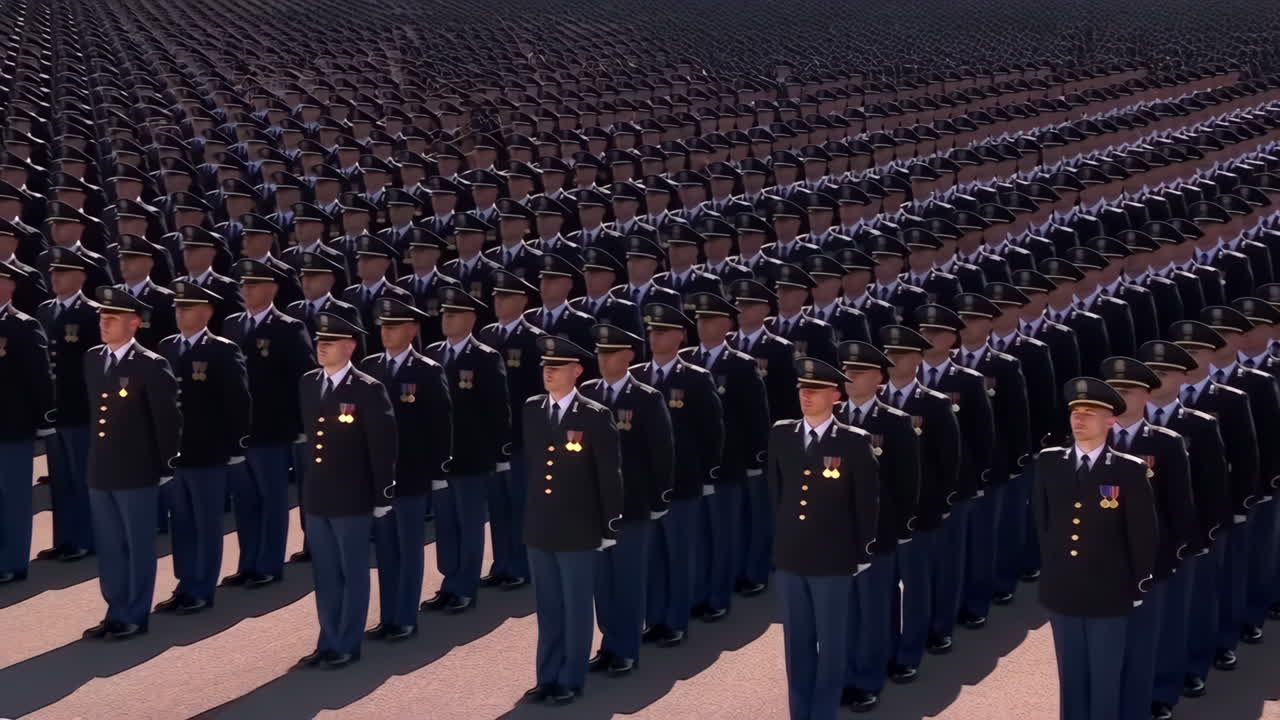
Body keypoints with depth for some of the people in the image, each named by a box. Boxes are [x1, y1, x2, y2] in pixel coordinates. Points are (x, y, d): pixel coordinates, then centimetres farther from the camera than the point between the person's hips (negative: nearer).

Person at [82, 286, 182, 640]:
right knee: (108, 548, 13)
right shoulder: (92, 359, 9)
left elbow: (168, 420, -9)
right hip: (100, 472, 7)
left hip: (136, 474, -7)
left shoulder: (151, 366, -12)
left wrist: (165, 467, -7)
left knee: (138, 547, 4)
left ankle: (135, 617, 14)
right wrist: (96, 456, 17)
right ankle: (116, 612, 24)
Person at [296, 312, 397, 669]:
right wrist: (306, 481, 15)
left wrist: (383, 495, -9)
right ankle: (328, 642, 24)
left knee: (352, 575, 6)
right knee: (324, 576, 14)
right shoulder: (307, 384, 8)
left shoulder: (368, 390, -12)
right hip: (317, 498, 6)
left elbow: (384, 445, -10)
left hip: (352, 500, -6)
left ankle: (348, 646, 15)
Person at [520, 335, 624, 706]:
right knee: (547, 608, 13)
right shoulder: (530, 410, 6)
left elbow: (610, 475, -6)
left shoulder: (595, 416, -8)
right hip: (538, 527, 4)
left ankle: (571, 681, 15)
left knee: (575, 608, 5)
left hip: (576, 530, -4)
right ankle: (547, 677, 22)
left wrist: (611, 526, -6)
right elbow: (527, 461, 9)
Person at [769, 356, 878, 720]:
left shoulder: (855, 442, -8)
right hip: (789, 558, 4)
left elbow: (868, 504, -3)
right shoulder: (780, 435, 4)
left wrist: (864, 556, -1)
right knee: (796, 645, 11)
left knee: (831, 647, 5)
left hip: (833, 561, -4)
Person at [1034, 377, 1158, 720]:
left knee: (1106, 682, 5)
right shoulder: (1048, 463, 2)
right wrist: (1048, 570, 12)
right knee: (1070, 679, 12)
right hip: (1061, 592, 3)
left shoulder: (1129, 470, -8)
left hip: (1109, 594, -3)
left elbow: (1144, 534, -4)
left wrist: (1139, 589, -2)